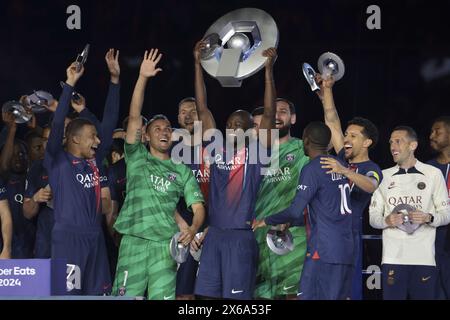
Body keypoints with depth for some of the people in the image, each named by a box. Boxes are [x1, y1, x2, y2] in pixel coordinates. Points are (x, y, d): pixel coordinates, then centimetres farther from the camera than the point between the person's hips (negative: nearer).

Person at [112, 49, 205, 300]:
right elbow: (135, 117, 0)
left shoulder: (182, 171, 15)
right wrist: (143, 78, -10)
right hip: (134, 241, -1)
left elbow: (198, 207, 8)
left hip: (166, 244, 1)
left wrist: (193, 230, -15)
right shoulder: (137, 158, 11)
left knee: (163, 297, -4)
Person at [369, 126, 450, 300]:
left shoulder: (433, 174, 6)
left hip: (424, 257, -1)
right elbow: (373, 217, 12)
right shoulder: (384, 176, 12)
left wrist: (429, 218, -14)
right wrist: (386, 220, -9)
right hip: (393, 257, 1)